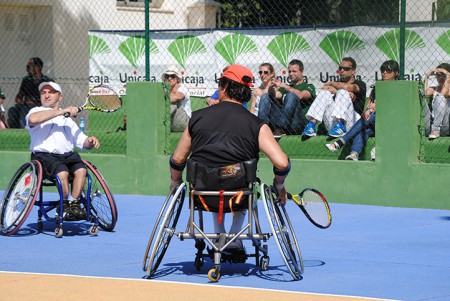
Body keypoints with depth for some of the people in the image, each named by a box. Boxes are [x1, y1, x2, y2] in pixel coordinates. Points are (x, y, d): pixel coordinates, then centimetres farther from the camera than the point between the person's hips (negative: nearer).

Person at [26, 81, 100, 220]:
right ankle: (66, 205, -18)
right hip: (44, 155, -4)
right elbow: (33, 119, -15)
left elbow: (82, 141, 24)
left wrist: (90, 141, -3)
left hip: (67, 155, 4)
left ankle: (73, 202, -23)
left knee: (81, 169, -27)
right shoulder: (36, 111, 13)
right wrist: (61, 111, -14)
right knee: (62, 172, -33)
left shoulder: (67, 120, 29)